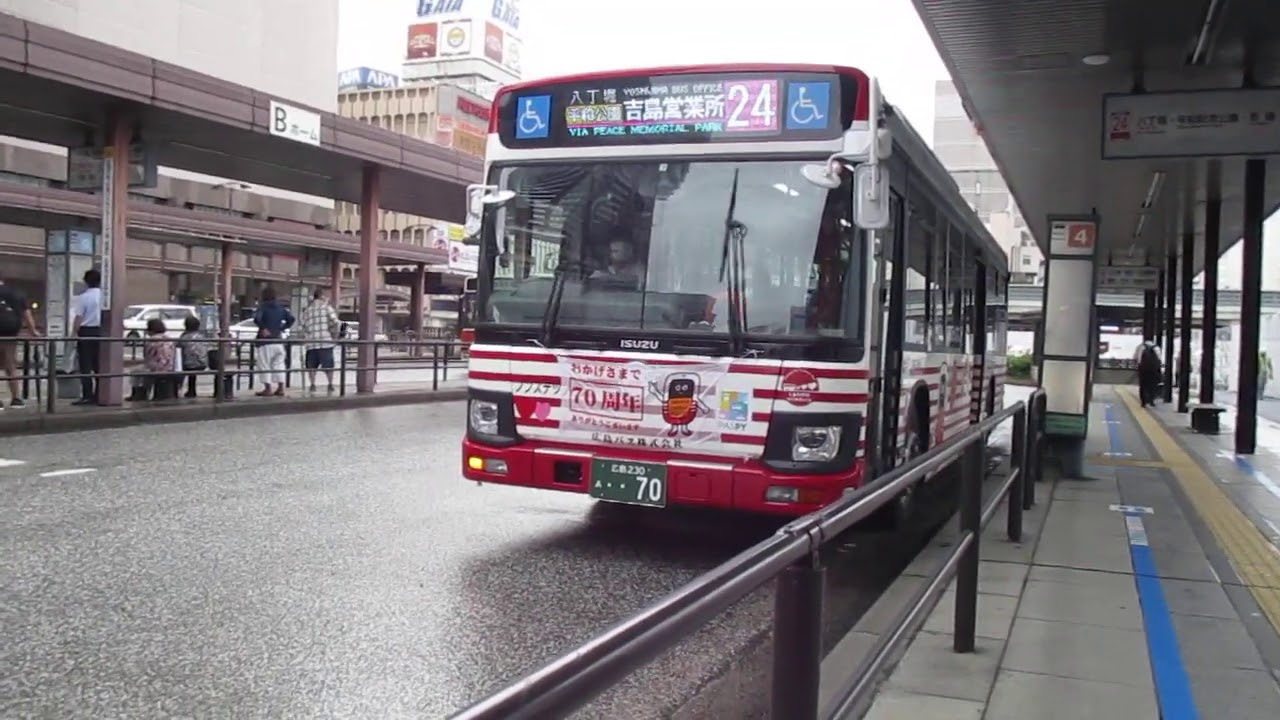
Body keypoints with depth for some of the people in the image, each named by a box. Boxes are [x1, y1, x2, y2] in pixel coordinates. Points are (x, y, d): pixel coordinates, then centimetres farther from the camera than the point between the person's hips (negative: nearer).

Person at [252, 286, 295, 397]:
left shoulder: (263, 306, -8)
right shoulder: (281, 307, 9)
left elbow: (256, 318, -25)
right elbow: (291, 319, 6)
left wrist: (263, 328, -13)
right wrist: (282, 328, 7)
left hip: (266, 340, -5)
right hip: (278, 339, 5)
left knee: (265, 365, 0)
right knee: (279, 364, 11)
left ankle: (268, 389, -1)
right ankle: (280, 388, 10)